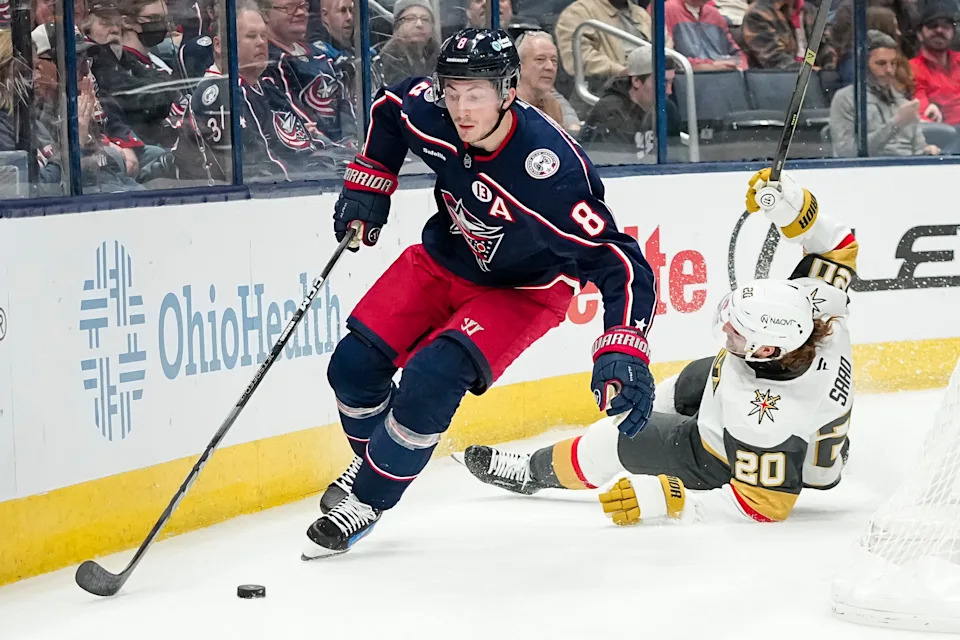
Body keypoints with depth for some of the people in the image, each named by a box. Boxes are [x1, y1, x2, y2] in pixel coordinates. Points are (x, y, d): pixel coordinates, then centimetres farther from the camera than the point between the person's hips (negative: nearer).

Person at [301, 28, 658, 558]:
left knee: (430, 382, -23)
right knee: (354, 364, -2)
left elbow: (617, 263, -35)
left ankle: (368, 499, 0)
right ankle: (372, 457, 31)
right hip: (444, 259, 5)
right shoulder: (427, 112, -21)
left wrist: (623, 354, -44)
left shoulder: (551, 169, -37)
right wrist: (367, 183, 3)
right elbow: (389, 107, 6)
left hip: (521, 289, -5)